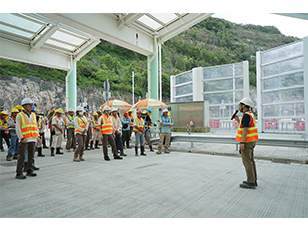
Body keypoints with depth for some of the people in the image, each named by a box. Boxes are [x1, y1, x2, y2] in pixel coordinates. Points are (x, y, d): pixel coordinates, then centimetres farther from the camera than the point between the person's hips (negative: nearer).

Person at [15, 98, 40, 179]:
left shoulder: (33, 115, 15)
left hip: (32, 139, 6)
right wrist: (22, 138, -16)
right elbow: (17, 128, -7)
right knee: (22, 156, -5)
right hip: (24, 140, -6)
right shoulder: (20, 115, -3)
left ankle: (30, 170, 20)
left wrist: (37, 136, 9)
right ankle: (19, 173, 3)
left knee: (31, 156, 10)